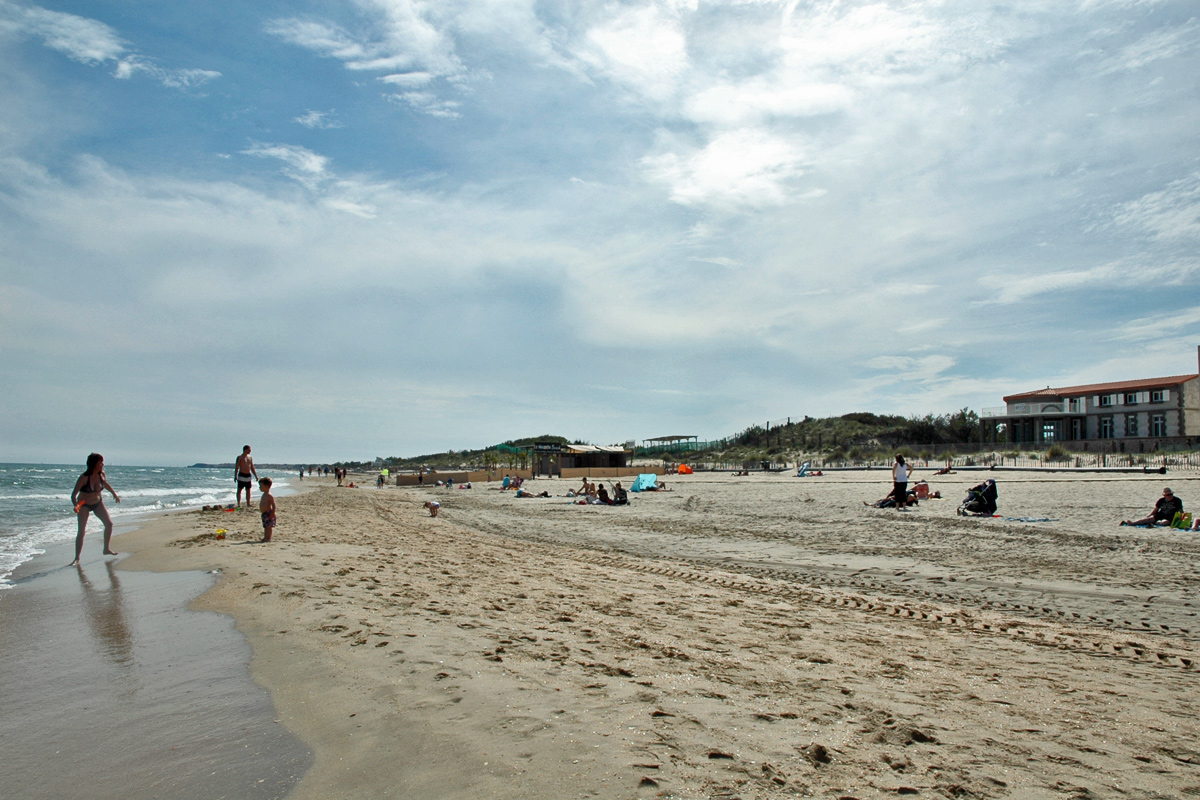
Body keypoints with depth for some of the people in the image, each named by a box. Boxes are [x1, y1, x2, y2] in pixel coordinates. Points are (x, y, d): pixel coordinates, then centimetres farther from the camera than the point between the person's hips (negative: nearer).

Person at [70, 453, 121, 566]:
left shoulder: (101, 475, -11)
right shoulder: (84, 477, -27)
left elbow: (106, 484, 12)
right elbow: (74, 494, -26)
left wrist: (114, 494, 22)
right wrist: (75, 506, -43)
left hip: (98, 503, 5)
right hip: (84, 505, -5)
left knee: (109, 524, 3)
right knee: (81, 531, -12)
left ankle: (106, 549, 22)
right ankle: (77, 559, -6)